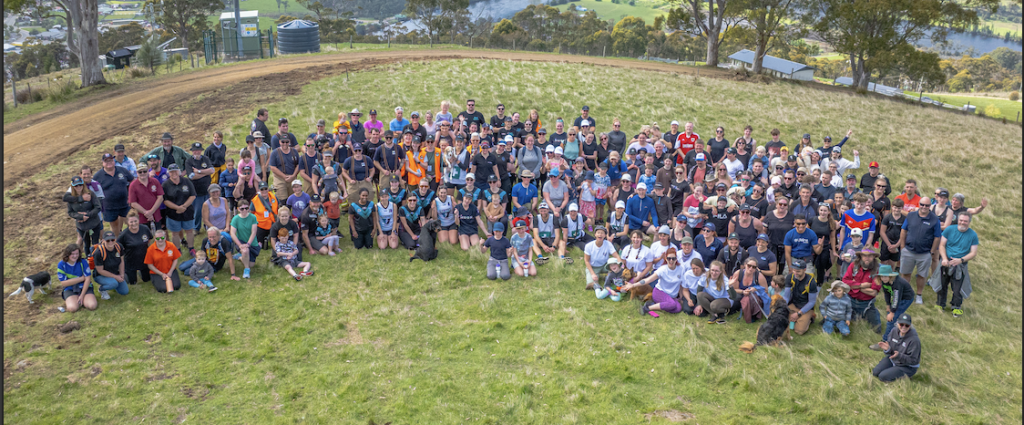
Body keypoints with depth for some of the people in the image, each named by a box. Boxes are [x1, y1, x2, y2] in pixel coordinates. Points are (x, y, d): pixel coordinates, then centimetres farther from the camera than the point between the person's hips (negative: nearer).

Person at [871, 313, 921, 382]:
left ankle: (902, 376, 5)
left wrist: (899, 356, -38)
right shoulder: (894, 332, -9)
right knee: (875, 372, -7)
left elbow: (913, 360, -22)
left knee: (882, 377, -17)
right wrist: (887, 349, -26)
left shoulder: (914, 340, -27)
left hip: (907, 367, -6)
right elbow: (889, 352, -1)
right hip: (892, 360, 6)